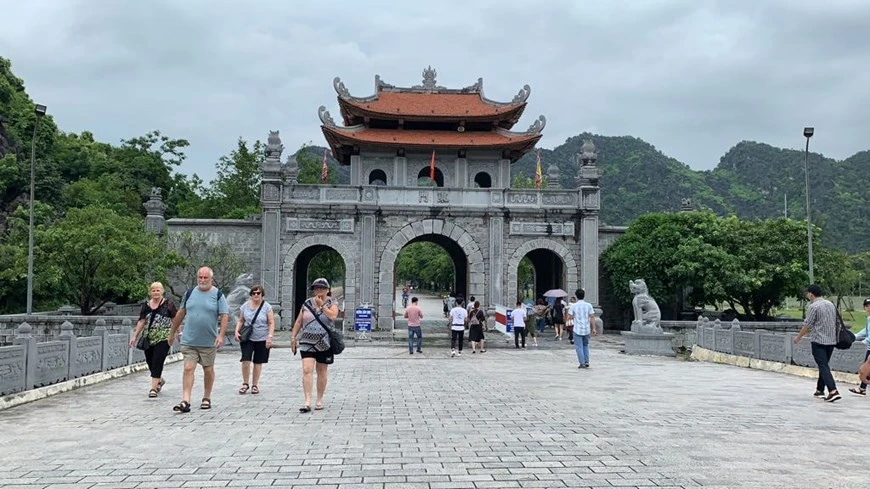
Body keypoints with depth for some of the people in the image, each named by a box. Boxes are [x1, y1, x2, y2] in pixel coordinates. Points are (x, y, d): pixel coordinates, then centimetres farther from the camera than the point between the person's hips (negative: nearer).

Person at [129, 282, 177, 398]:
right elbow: (141, 322, 12)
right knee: (150, 362, 9)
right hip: (149, 339, 4)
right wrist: (135, 336, 9)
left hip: (163, 339, -4)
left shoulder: (168, 304, -2)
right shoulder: (146, 305, 9)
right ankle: (160, 380, 36)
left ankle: (154, 388, -4)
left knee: (157, 362, -9)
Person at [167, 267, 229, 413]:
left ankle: (206, 398, 25)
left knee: (208, 370, 10)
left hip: (209, 342, -2)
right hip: (189, 340, 2)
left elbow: (224, 316, -7)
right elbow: (181, 313, 15)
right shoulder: (190, 293, 6)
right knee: (188, 368, -7)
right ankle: (185, 402, -10)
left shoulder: (218, 295, -3)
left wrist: (221, 335, -19)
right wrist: (172, 332, 18)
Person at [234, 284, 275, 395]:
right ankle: (245, 384, 7)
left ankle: (255, 385, 18)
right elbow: (240, 320, 14)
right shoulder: (245, 306, 5)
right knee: (245, 360, -11)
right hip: (247, 338, 1)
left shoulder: (267, 307, -3)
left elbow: (271, 323, -3)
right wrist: (237, 331, -2)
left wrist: (269, 337, -12)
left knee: (258, 362, 5)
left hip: (262, 339, -1)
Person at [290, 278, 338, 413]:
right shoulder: (307, 304, 6)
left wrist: (322, 305, -17)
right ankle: (307, 402, -16)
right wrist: (293, 337, 5)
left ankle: (320, 400, 23)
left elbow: (333, 316, -18)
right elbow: (298, 322, 9)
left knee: (322, 372, 10)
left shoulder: (332, 303, 1)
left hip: (324, 344, 0)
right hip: (307, 342, 1)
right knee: (307, 370, -13)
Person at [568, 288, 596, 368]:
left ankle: (582, 363, -1)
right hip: (587, 329, 3)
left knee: (579, 347, 3)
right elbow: (592, 317, -3)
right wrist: (593, 328, 2)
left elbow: (571, 317, -2)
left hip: (577, 330, -3)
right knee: (585, 345, 20)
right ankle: (586, 362, 15)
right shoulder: (588, 305, -2)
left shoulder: (573, 306, -7)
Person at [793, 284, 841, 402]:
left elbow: (807, 325, -10)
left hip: (818, 341, -7)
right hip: (831, 340, 8)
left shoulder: (813, 306, -12)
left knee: (823, 367, -8)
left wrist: (798, 337, 4)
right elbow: (834, 323, 20)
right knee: (824, 365, 17)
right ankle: (820, 390, 24)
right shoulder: (831, 304, 11)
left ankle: (833, 391, -19)